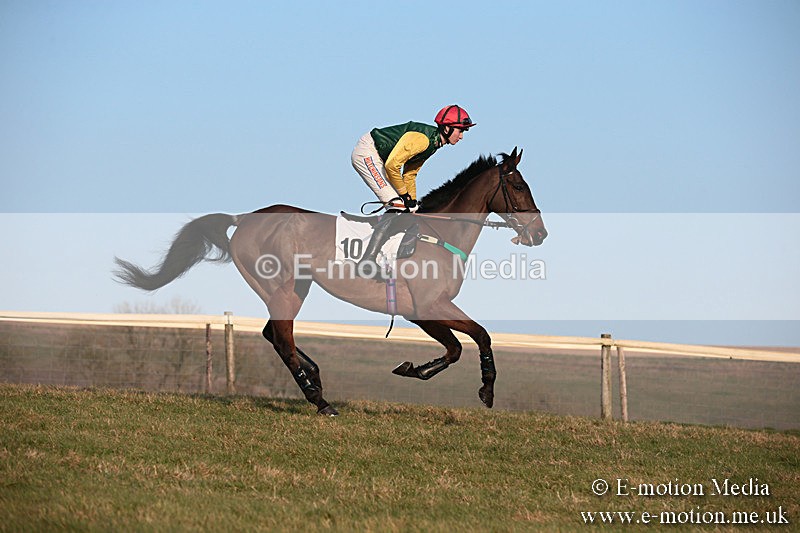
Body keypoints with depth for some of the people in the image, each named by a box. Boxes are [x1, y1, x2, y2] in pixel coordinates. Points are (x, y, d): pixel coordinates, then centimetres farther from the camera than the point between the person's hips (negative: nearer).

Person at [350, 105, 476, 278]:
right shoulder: (422, 138, -23)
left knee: (405, 209, 13)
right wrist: (404, 195, -15)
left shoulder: (433, 142, 9)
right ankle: (367, 262, -23)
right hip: (366, 153, -10)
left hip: (375, 157, 10)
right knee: (397, 206, -18)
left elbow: (409, 174, 17)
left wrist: (412, 202, 11)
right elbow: (392, 165, -27)